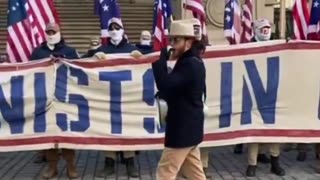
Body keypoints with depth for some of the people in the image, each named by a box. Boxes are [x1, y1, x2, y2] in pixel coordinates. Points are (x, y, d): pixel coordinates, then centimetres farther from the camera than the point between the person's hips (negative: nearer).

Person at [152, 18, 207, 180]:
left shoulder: (189, 64, -19)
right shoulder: (193, 62, 13)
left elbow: (165, 86, -28)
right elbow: (174, 90, 16)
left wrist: (161, 59, -18)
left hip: (182, 128, -10)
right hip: (189, 127, 10)